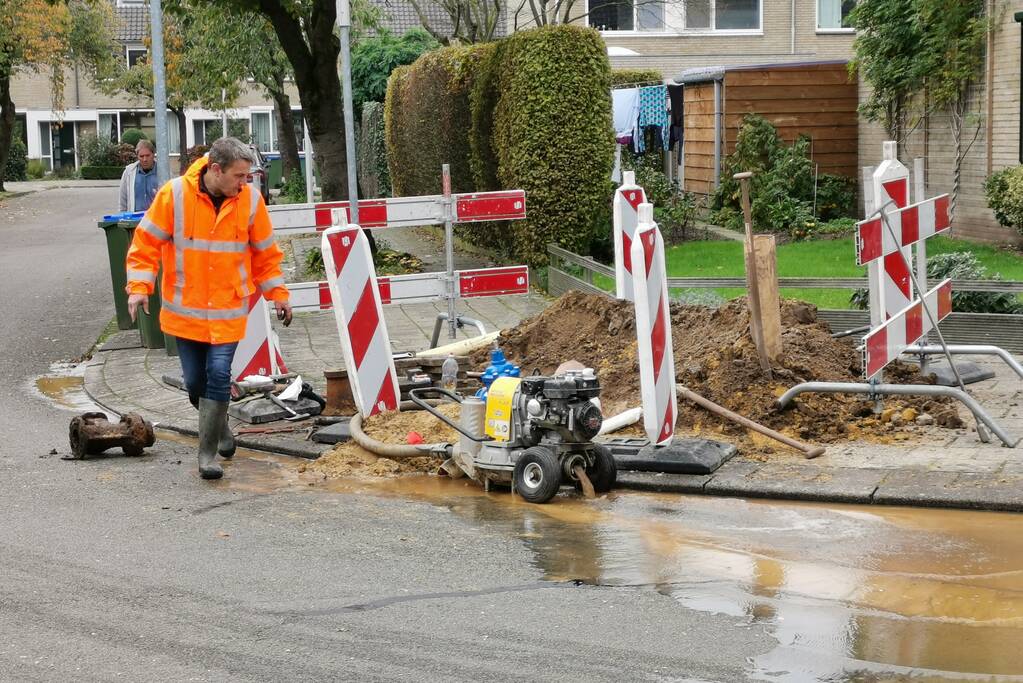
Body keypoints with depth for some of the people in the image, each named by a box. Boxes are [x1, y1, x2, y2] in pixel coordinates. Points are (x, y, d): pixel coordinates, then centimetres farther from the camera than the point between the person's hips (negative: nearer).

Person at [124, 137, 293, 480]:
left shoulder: (250, 200, -3)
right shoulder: (174, 194, -10)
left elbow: (265, 252, 10)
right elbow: (146, 242, -5)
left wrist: (277, 293, 10)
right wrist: (139, 288, -12)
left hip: (229, 310, 0)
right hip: (185, 310, 0)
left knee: (218, 375, -10)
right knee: (194, 381, 7)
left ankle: (208, 452, -2)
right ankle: (219, 427, 34)